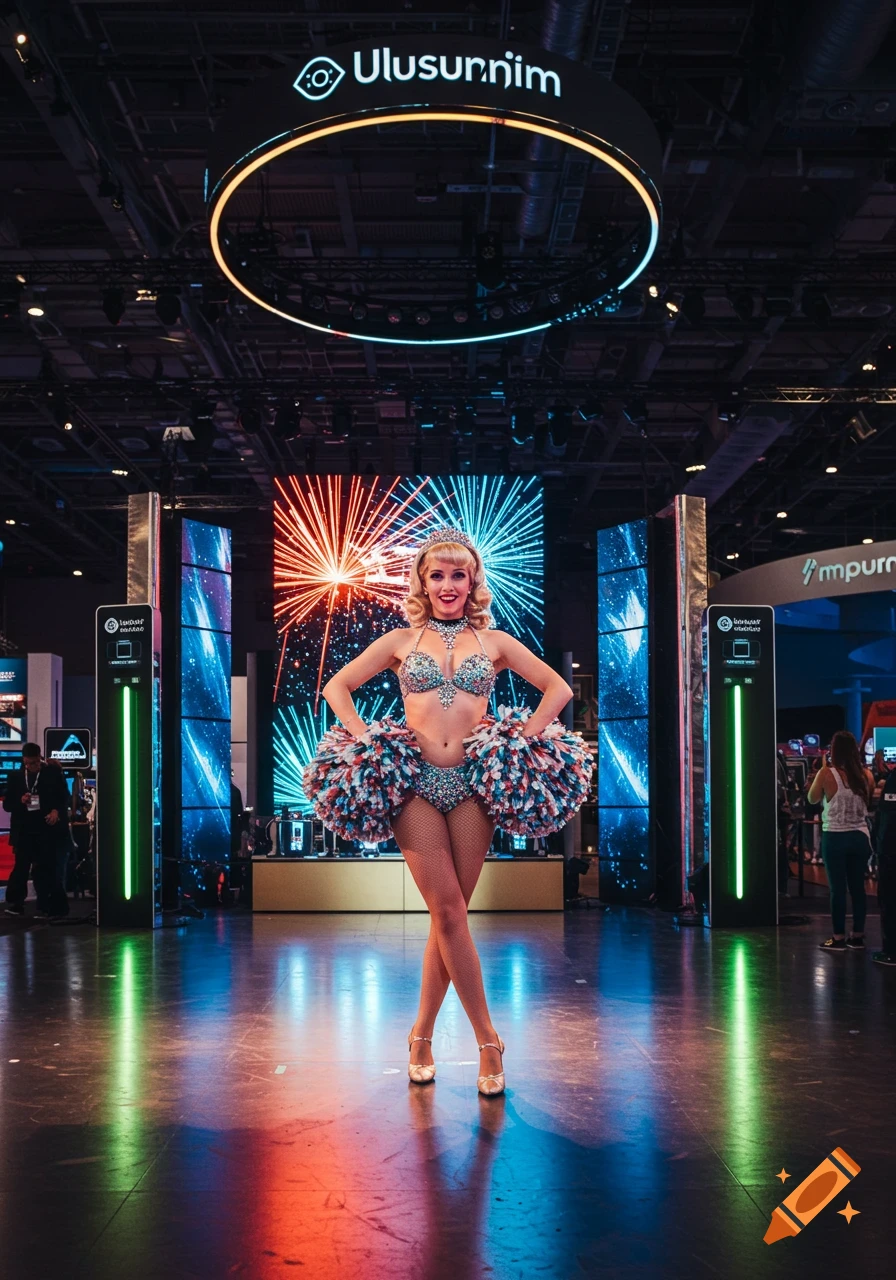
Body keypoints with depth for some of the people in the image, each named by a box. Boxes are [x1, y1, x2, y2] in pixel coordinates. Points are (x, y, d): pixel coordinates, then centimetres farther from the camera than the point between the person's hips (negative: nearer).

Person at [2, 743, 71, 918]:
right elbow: (7, 804, 9)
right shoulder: (16, 776, 7)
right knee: (21, 867, 2)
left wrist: (56, 811, -17)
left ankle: (43, 907, 6)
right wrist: (20, 801, -11)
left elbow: (64, 797, 2)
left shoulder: (54, 773, 0)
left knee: (44, 869, 2)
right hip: (24, 831, 2)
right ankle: (14, 903, 10)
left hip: (47, 830, -2)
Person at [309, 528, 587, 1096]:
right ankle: (489, 1040, 1)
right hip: (413, 781, -1)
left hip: (474, 782, 1)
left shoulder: (494, 642, 12)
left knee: (449, 914, 1)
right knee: (450, 912, -8)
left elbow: (559, 687, 13)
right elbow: (336, 686, 15)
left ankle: (423, 1034, 16)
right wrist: (363, 737, 2)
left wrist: (529, 732, 0)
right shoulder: (400, 642, 11)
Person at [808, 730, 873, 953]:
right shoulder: (866, 775, -1)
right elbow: (870, 803, 14)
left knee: (837, 888, 2)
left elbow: (812, 799, 3)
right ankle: (858, 936, 17)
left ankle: (839, 937, 6)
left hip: (835, 837, -4)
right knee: (857, 886, 11)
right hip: (859, 836, 4)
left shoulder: (827, 773, -12)